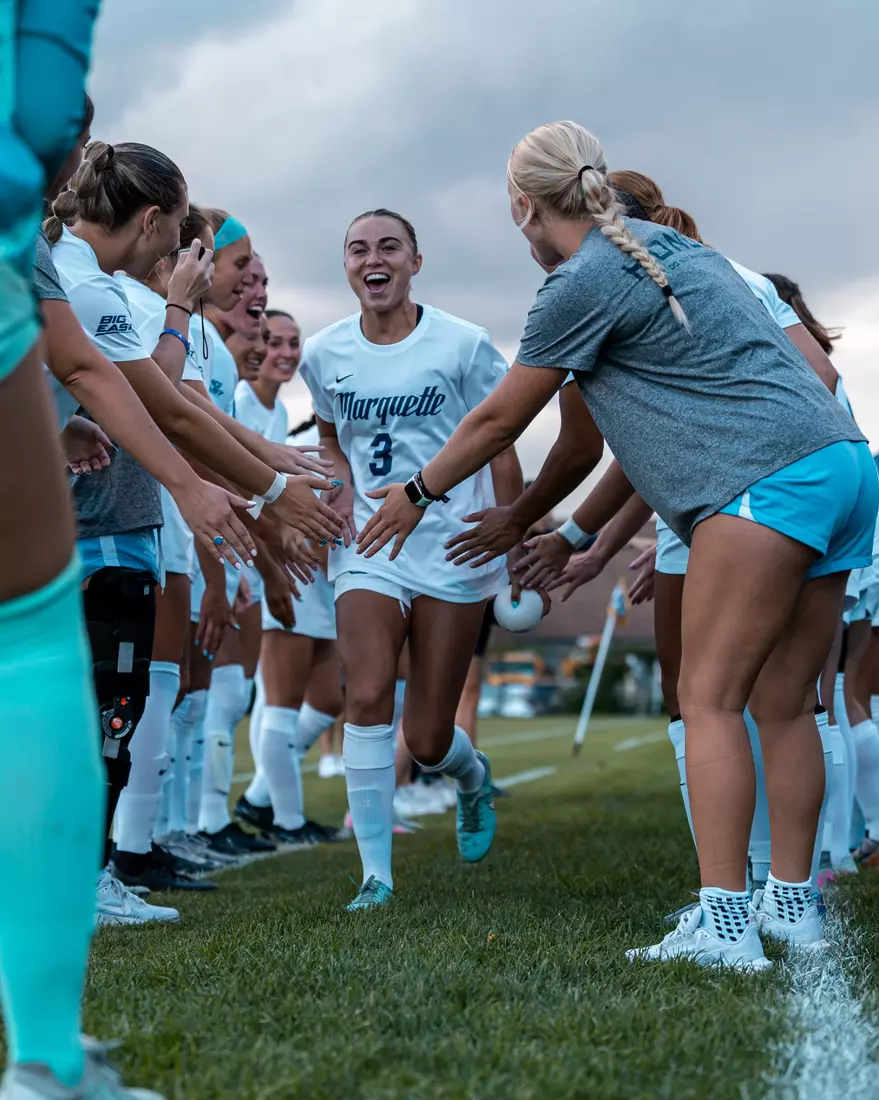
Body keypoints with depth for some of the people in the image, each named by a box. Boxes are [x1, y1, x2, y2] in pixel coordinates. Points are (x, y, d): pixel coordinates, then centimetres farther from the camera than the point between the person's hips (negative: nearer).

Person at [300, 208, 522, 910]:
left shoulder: (462, 344, -6)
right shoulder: (324, 354, 3)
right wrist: (342, 485, 1)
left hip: (453, 548, -2)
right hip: (368, 544, 2)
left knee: (428, 737, 1)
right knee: (368, 694, -19)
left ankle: (474, 776, 40)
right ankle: (376, 873, -9)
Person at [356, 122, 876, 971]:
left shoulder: (583, 281, -4)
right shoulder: (668, 247, 23)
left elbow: (499, 420, 5)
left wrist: (417, 494, 20)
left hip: (767, 478, -9)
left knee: (709, 699, -8)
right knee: (784, 704, 11)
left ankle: (721, 922, -12)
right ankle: (792, 906, 14)